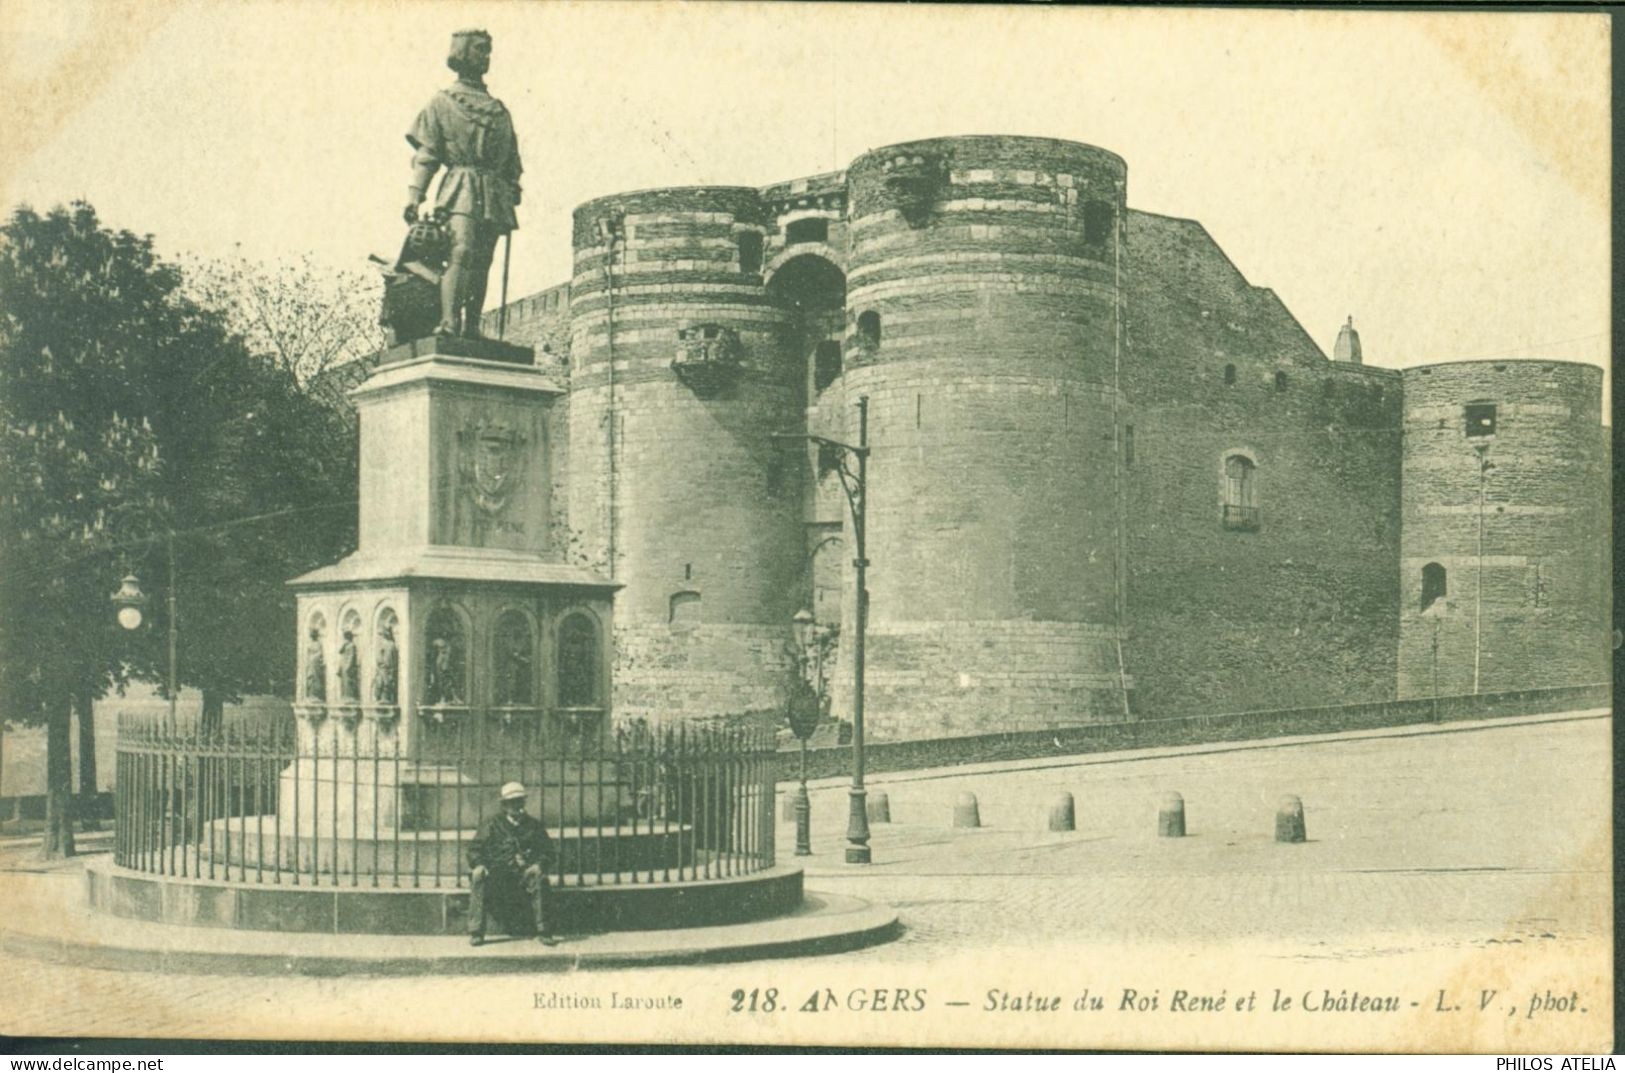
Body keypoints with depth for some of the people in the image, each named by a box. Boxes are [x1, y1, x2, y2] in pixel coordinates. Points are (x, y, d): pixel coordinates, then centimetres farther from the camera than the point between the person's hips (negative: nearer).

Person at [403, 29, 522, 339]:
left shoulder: (498, 110, 22)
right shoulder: (441, 103, 9)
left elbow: (512, 160, 23)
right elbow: (426, 154, 2)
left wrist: (513, 191, 13)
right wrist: (414, 195, -8)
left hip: (493, 195, 5)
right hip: (460, 188, -5)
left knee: (482, 262, 1)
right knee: (460, 251, -22)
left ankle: (472, 328, 2)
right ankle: (449, 322, -30)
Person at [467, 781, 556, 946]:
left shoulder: (534, 825, 14)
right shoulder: (493, 824, 12)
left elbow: (547, 851, 12)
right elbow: (474, 848, 8)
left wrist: (539, 864, -10)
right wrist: (479, 864, -14)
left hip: (524, 873, 0)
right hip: (497, 873, 0)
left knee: (539, 877, -32)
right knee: (478, 876, -29)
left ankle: (543, 930, -26)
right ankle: (476, 932, -25)